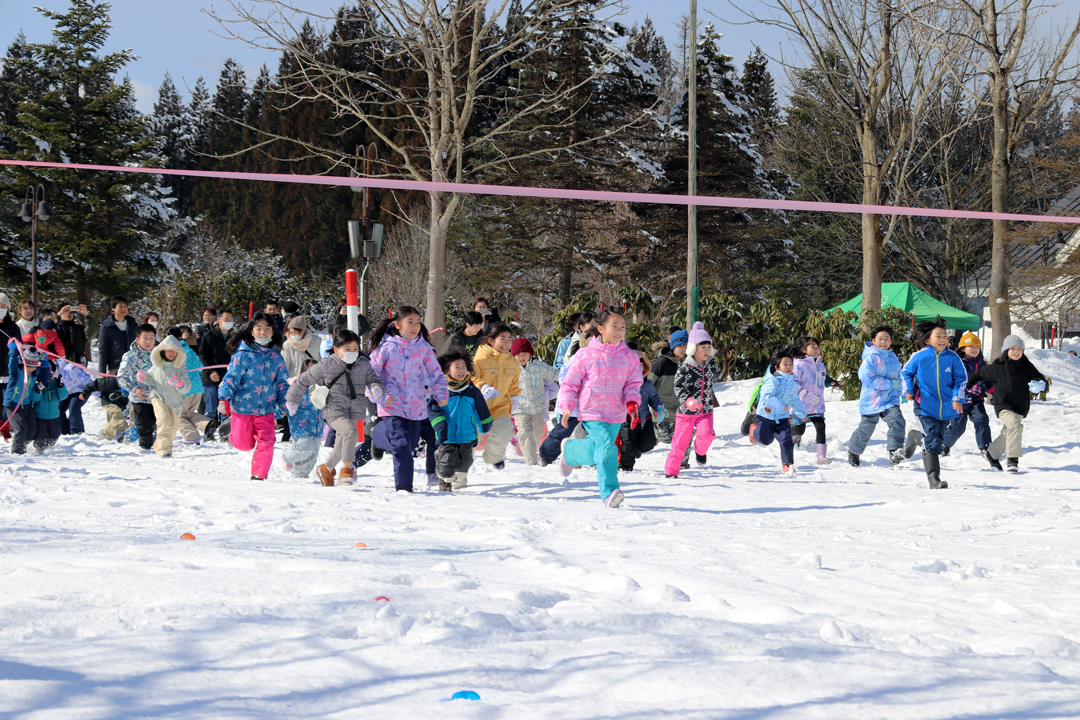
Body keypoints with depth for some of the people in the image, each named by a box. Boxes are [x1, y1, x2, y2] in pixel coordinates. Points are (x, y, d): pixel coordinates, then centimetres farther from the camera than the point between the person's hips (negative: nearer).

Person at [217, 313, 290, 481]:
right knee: (245, 444, 6)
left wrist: (284, 403, 9)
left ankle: (259, 474, 3)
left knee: (266, 442, -7)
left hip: (266, 408, 3)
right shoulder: (243, 354, -8)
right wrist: (224, 398, -16)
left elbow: (282, 382, 15)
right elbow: (231, 376, -9)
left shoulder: (276, 357, 6)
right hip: (242, 406, -3)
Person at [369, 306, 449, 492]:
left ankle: (404, 484, 30)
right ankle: (403, 487, -12)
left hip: (416, 406, 4)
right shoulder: (386, 347, -5)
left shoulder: (424, 347, 5)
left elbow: (435, 373, 11)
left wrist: (441, 395, -2)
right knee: (401, 446, -15)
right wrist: (381, 396, -14)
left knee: (410, 446, 12)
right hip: (392, 406, -4)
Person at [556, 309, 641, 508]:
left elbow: (633, 384, 4)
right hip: (592, 412, -4)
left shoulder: (629, 357, 5)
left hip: (616, 414, 4)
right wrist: (566, 407, -4)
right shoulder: (586, 354, -2)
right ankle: (609, 493, -18)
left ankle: (570, 450, 44)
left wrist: (632, 404, -14)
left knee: (594, 451, 13)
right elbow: (570, 382, 4)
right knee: (607, 448, -21)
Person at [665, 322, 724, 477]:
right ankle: (670, 471, 16)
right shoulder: (684, 368, -12)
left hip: (706, 410, 3)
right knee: (680, 443, 1)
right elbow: (679, 389, -18)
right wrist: (688, 401, -32)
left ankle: (700, 451, 11)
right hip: (686, 411, -3)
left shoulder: (712, 366, 3)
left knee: (706, 434, -23)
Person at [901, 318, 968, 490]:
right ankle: (934, 480, -20)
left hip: (947, 408, 3)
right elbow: (906, 373, 12)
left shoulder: (952, 358, -2)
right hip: (926, 407, -3)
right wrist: (908, 391, 1)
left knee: (938, 441, 18)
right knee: (931, 443, -14)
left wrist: (957, 398, -6)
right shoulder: (919, 357, -4)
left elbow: (961, 378, 6)